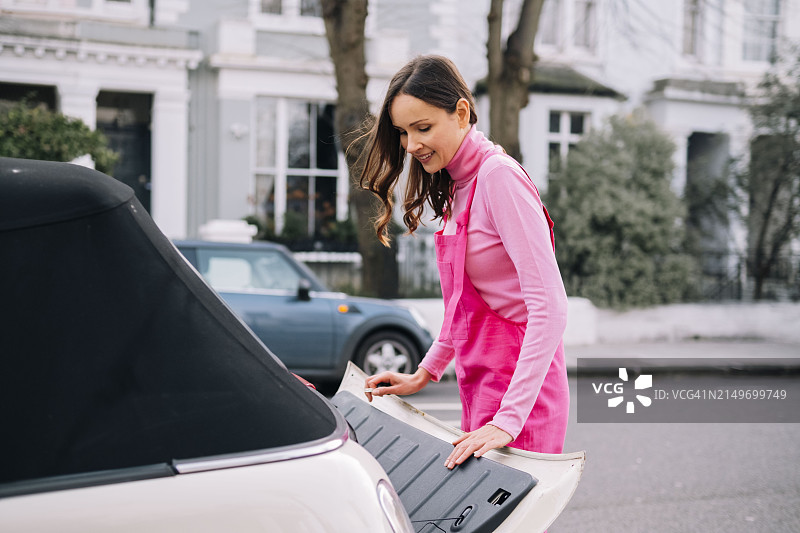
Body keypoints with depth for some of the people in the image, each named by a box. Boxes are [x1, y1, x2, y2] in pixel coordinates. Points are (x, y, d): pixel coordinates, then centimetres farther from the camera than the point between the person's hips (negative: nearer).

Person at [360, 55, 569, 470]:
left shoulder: (499, 176, -15)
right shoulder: (456, 187, 13)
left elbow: (549, 307, -23)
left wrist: (508, 419, -27)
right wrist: (424, 374, 17)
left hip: (519, 387, -9)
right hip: (479, 384, 9)